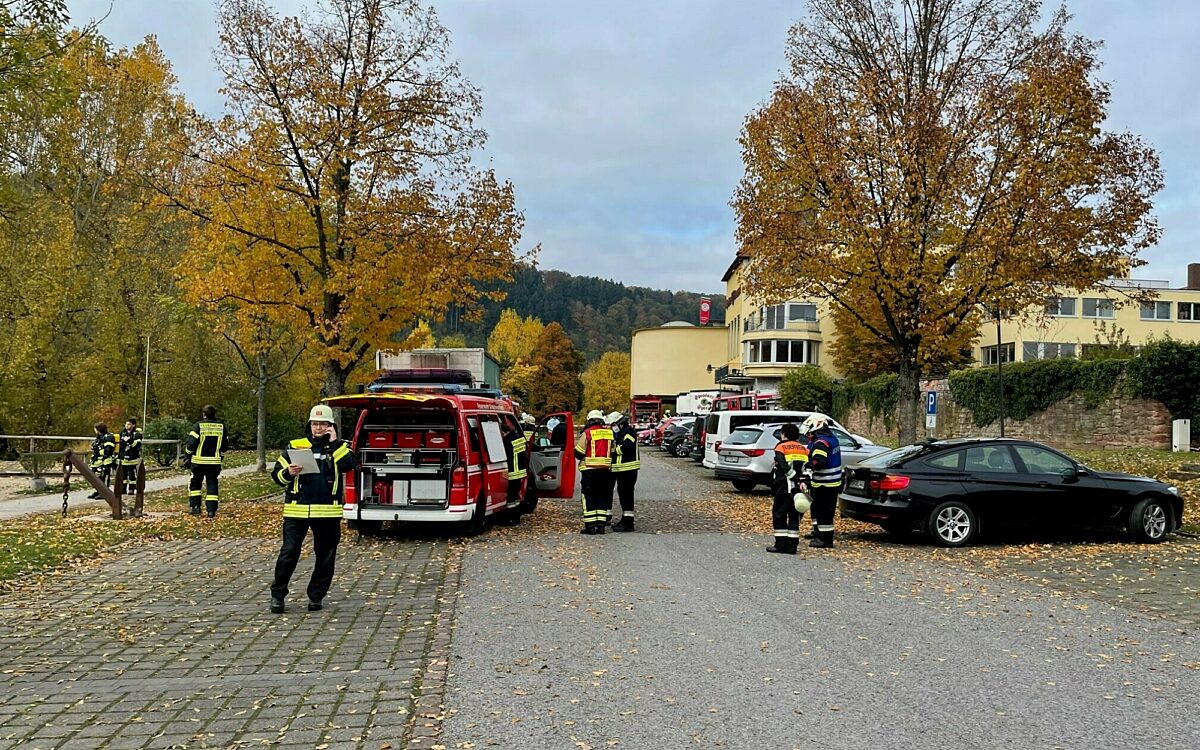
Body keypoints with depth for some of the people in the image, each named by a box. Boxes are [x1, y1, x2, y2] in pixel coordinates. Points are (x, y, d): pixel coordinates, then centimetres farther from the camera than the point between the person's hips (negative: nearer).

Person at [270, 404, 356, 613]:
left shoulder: (338, 447, 8)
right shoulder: (294, 447, 9)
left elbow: (349, 464, -14)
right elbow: (277, 475, 8)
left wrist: (333, 442, -10)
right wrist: (288, 473, -13)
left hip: (328, 512, 0)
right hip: (296, 510, 0)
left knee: (325, 557, 7)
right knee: (288, 553, -1)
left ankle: (316, 596, 20)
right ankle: (278, 594, 13)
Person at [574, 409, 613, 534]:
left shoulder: (587, 433, -9)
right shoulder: (609, 433, 6)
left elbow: (578, 452, -7)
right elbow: (612, 452, 12)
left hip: (589, 470, -5)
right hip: (605, 469, 5)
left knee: (589, 497, 1)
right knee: (602, 497, 11)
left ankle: (590, 525, -2)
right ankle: (601, 524, 10)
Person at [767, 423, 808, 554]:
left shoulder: (780, 448, -4)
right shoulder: (804, 449, 12)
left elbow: (785, 468, -14)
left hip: (783, 489, -5)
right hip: (798, 489, 5)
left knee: (779, 516, 3)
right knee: (794, 517, 9)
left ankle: (780, 545, 0)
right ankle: (792, 546, 8)